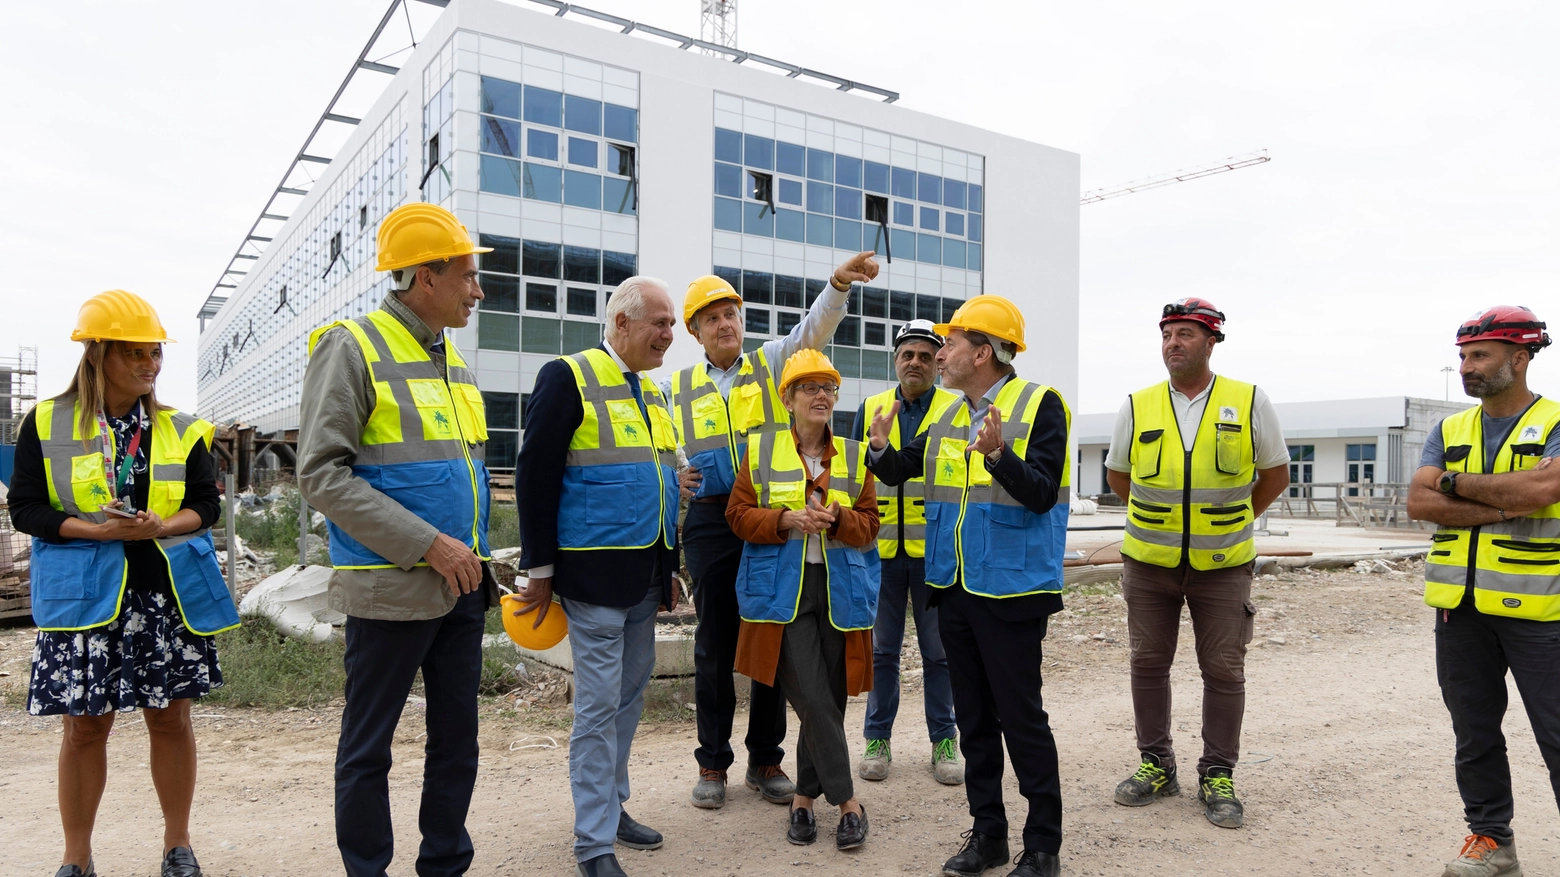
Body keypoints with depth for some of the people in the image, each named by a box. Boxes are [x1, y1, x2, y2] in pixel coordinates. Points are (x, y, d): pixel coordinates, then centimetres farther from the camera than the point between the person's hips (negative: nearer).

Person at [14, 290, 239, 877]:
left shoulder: (182, 429, 6)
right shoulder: (46, 424, 2)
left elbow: (207, 504, 3)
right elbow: (26, 508, -2)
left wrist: (160, 526, -16)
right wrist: (98, 530, -17)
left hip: (169, 591, 2)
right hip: (85, 594, -1)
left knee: (170, 717, 7)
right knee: (85, 724, 5)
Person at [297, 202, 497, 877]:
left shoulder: (451, 358, 14)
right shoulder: (351, 348, -9)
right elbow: (320, 473, -16)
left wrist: (476, 558, 15)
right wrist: (427, 544, -20)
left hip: (461, 586, 7)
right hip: (391, 588, -7)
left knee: (458, 738, 14)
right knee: (368, 747, 7)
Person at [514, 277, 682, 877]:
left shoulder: (651, 392, 15)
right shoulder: (568, 378, -9)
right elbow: (535, 476, -12)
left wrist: (667, 568, 18)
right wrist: (539, 570, -12)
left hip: (644, 579, 8)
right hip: (595, 574, -8)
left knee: (629, 698, 16)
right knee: (598, 705, -1)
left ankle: (612, 806, 32)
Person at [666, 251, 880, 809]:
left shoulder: (770, 363, 9)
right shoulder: (680, 387, 12)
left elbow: (813, 329, -8)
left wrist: (839, 284, -26)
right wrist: (676, 478, -7)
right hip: (710, 520, 1)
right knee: (715, 643, 6)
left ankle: (765, 760, 20)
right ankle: (713, 764, 19)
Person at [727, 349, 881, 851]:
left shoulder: (854, 455, 8)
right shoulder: (760, 451, 3)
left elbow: (869, 524, 7)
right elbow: (739, 514, 2)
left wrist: (838, 519, -14)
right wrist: (785, 520, -15)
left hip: (841, 589, 3)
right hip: (783, 591, -2)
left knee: (825, 700, 6)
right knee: (814, 701, -10)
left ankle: (805, 798, 23)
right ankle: (848, 803, 4)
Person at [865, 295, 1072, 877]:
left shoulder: (1038, 404, -9)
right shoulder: (948, 416, 12)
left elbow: (1040, 495, -17)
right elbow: (899, 470, 14)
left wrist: (999, 454, -34)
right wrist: (879, 446, -7)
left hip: (1009, 589, -7)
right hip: (954, 588, 7)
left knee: (1021, 717, 1)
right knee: (973, 715, 15)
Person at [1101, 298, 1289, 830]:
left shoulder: (1249, 403, -4)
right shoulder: (1137, 407, 0)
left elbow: (1275, 474, 8)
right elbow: (1118, 475, 14)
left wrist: (1235, 521, 11)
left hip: (1222, 565, -1)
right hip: (1149, 563, 2)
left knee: (1224, 671, 4)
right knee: (1148, 663, 8)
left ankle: (1218, 778, 19)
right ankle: (1156, 765, 24)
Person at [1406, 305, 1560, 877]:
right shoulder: (1449, 432, 10)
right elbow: (1419, 502, -3)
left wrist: (1457, 483, -10)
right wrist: (1505, 508, -14)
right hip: (1461, 607, 5)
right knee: (1474, 734, 13)